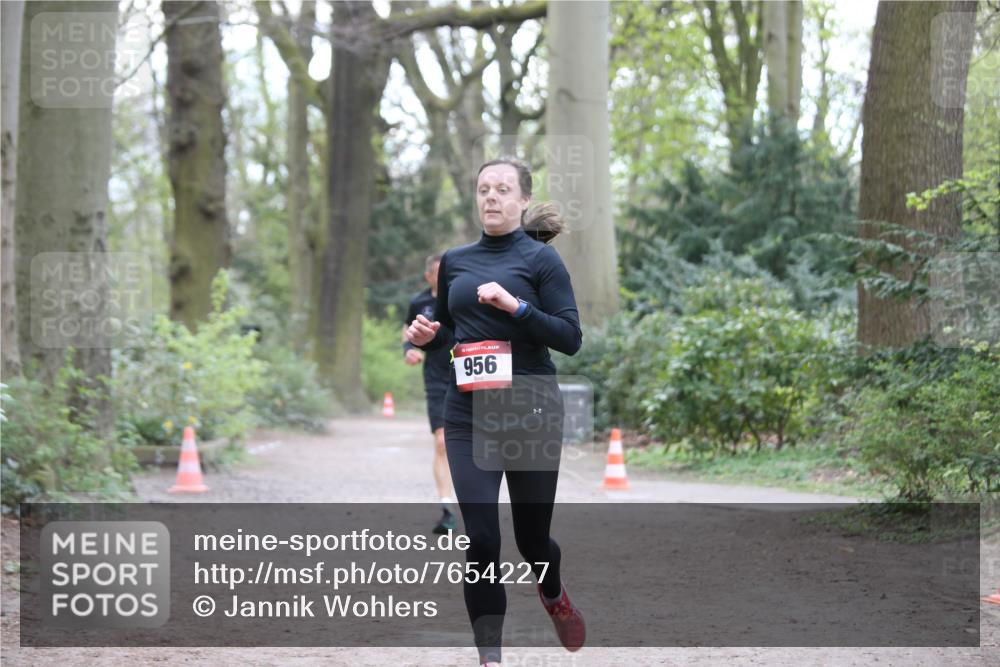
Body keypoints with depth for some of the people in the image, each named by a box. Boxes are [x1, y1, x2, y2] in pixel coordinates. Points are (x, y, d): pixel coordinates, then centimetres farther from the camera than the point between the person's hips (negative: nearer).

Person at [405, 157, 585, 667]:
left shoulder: (541, 258, -3)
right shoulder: (454, 261, 10)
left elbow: (570, 338, -10)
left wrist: (515, 305, -21)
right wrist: (424, 335, 0)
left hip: (530, 410, -3)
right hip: (468, 415, 3)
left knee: (531, 533, 10)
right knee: (481, 537, -8)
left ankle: (554, 596, 45)